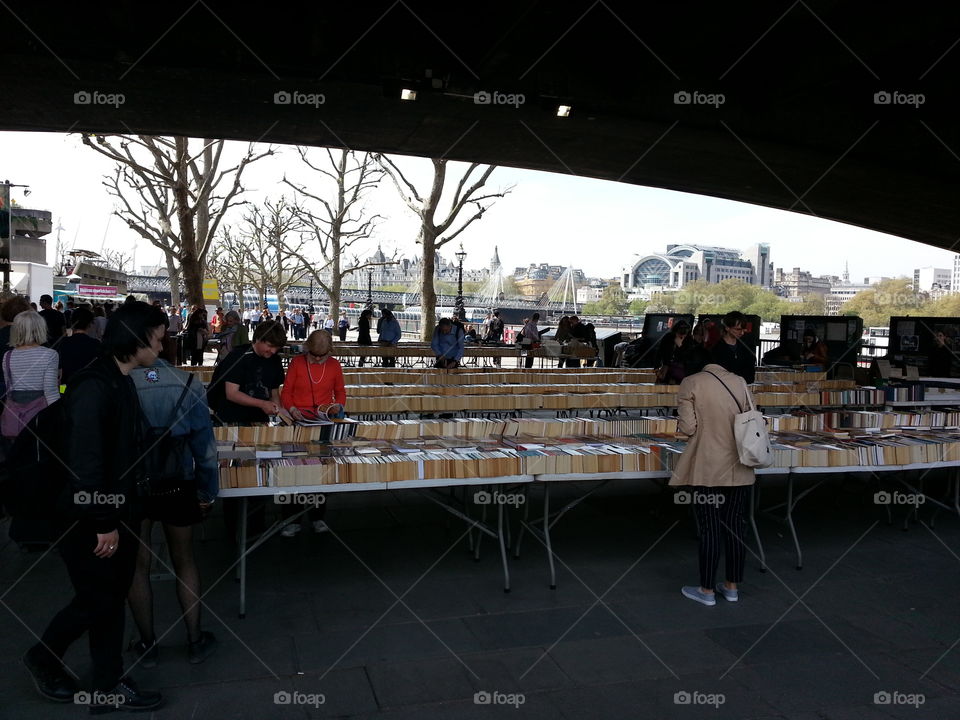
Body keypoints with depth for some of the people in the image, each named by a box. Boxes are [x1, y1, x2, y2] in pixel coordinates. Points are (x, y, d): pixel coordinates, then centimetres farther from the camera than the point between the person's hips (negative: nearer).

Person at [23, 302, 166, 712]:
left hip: (118, 513, 9)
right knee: (95, 601, 8)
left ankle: (109, 687, 29)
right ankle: (43, 658, 34)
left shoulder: (121, 382, 7)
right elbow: (84, 462, -25)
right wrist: (103, 522, -21)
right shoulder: (93, 387, -23)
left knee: (112, 599, 16)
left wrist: (121, 514, 15)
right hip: (92, 519, -9)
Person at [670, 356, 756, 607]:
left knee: (709, 528, 3)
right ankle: (732, 586, 24)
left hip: (707, 470, -4)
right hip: (739, 469, 4)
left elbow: (688, 428, -11)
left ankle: (707, 590, 14)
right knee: (735, 525, 12)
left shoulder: (690, 383, -7)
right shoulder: (740, 382, 4)